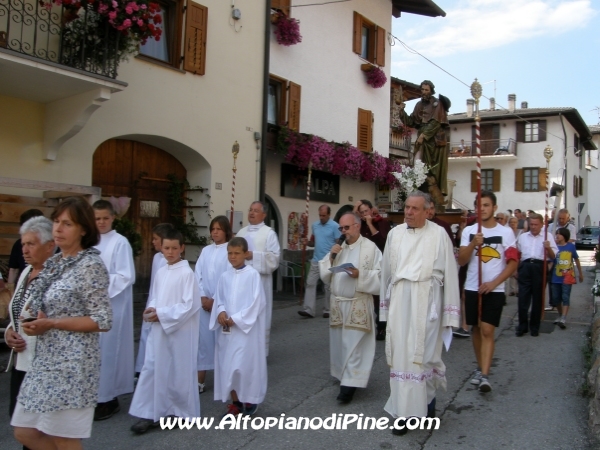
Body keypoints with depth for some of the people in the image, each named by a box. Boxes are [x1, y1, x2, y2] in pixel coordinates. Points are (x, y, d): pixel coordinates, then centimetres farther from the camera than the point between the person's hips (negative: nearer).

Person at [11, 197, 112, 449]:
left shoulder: (90, 265, -14)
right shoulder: (54, 263, 9)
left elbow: (103, 321, -16)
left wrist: (51, 324, -19)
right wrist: (36, 321, -1)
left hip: (72, 363, -8)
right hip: (45, 360, 8)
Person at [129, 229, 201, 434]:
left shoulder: (187, 273, -14)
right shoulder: (161, 272, 8)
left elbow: (190, 305, -18)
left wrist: (162, 314, -17)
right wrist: (151, 309, -5)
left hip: (179, 331, -6)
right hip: (158, 329, 7)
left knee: (179, 371, 6)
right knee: (151, 369, 6)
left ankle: (183, 412, 23)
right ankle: (150, 413, 15)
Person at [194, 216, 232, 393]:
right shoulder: (205, 251, 11)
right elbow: (197, 275, 7)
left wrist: (216, 300, -12)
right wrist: (202, 297, -6)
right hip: (204, 302, 4)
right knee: (202, 339, 5)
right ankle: (200, 381, 10)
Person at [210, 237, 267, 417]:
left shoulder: (252, 274, -7)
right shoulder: (225, 276, 8)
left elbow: (257, 302, -11)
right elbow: (219, 300, 11)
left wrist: (236, 318, -14)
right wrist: (221, 312, -11)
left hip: (247, 328, -5)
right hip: (227, 329, 5)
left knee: (246, 365, -3)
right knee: (227, 365, 7)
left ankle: (250, 400, 17)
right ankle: (235, 402, 20)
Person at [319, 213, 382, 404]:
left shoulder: (371, 248, -6)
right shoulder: (337, 249, 11)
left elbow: (380, 275, -9)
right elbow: (324, 275, 10)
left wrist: (360, 274, -22)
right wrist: (330, 257, -5)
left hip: (358, 305, -6)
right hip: (337, 303, 6)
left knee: (354, 345, -4)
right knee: (339, 343, 13)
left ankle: (349, 384, -1)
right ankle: (344, 376, 28)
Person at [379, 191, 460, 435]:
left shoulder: (438, 234, -3)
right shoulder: (395, 234, 8)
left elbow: (449, 273, -2)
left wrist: (450, 312, -3)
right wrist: (386, 304, 14)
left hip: (427, 300, -3)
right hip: (400, 300, 3)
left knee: (426, 353, 2)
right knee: (401, 354, 5)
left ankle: (427, 400, 25)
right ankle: (404, 410, 15)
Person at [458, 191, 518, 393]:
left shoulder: (506, 232, -1)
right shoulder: (469, 231, 4)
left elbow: (513, 263, -3)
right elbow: (461, 261, -1)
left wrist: (494, 283, -13)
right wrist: (473, 244, -18)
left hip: (495, 290, -3)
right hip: (472, 288, 3)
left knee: (487, 331, -10)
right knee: (476, 329, 12)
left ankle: (484, 375, -11)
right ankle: (480, 367, 28)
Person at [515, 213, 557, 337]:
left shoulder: (548, 236, 8)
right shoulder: (522, 236, 16)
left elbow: (553, 256, 6)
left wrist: (549, 248, -14)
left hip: (540, 267, -2)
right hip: (525, 267, 2)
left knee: (537, 298, 6)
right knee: (523, 297, -1)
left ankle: (534, 327, 16)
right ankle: (522, 326, 7)